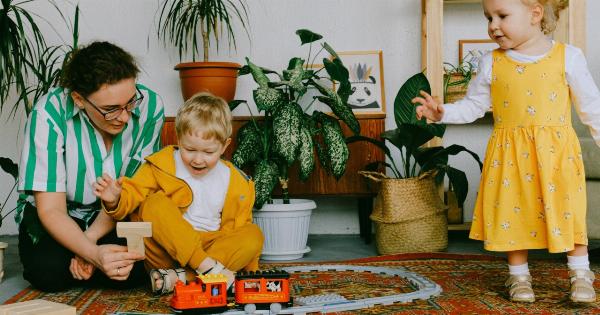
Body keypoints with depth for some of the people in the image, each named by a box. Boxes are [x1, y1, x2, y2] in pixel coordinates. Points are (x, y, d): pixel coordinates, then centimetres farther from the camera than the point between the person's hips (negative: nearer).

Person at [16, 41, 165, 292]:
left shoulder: (149, 107, -21)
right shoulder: (49, 114, -26)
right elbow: (51, 209, -24)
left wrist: (91, 238, -26)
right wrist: (93, 253, -42)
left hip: (115, 215, 1)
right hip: (60, 213, -1)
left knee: (133, 268, -28)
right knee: (48, 271, -31)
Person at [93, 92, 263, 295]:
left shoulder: (236, 183, 5)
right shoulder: (162, 165, -1)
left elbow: (239, 230, 9)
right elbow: (132, 194, -4)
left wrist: (249, 271, 2)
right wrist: (115, 200, -27)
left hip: (208, 247, 2)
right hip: (166, 252, -2)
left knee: (254, 235, -22)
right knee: (155, 203, -26)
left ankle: (182, 277, -32)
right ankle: (209, 267, -33)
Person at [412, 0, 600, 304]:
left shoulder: (567, 57, -3)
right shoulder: (492, 63, 1)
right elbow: (473, 106, 8)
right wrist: (443, 112, -7)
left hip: (556, 152, -1)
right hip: (510, 154, 2)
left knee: (568, 214, 1)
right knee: (513, 215, 6)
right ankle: (519, 276, 22)